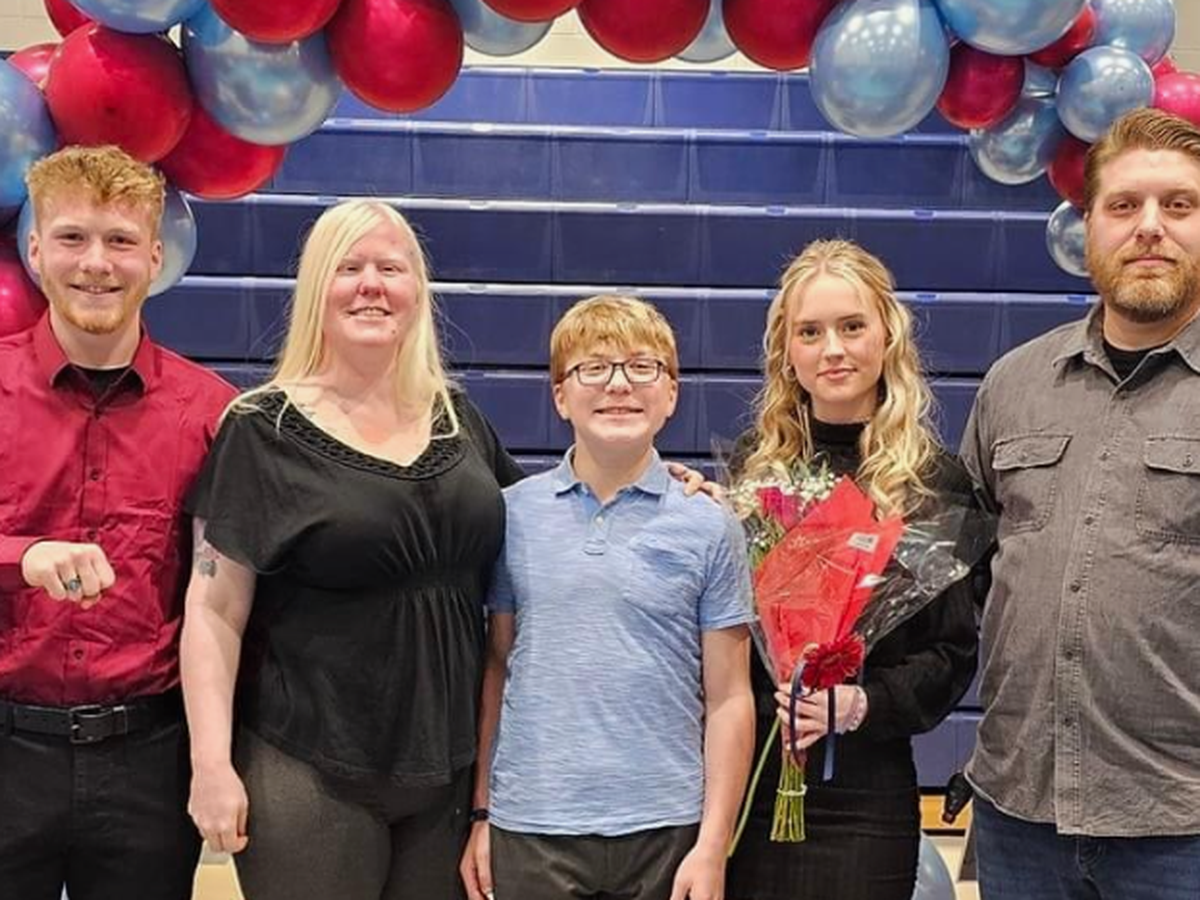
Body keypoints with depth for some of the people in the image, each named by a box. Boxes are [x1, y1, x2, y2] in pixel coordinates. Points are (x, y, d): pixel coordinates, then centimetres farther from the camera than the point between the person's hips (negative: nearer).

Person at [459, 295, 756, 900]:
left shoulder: (708, 528, -1)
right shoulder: (514, 515, 2)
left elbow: (728, 698, 0)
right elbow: (496, 670, 7)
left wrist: (713, 846, -4)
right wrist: (481, 814, 6)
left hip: (663, 829, 0)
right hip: (530, 828, 1)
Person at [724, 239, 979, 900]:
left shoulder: (934, 481, 0)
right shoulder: (753, 462, 5)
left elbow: (954, 651, -2)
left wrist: (861, 705, -16)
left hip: (863, 799, -2)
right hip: (745, 780, 2)